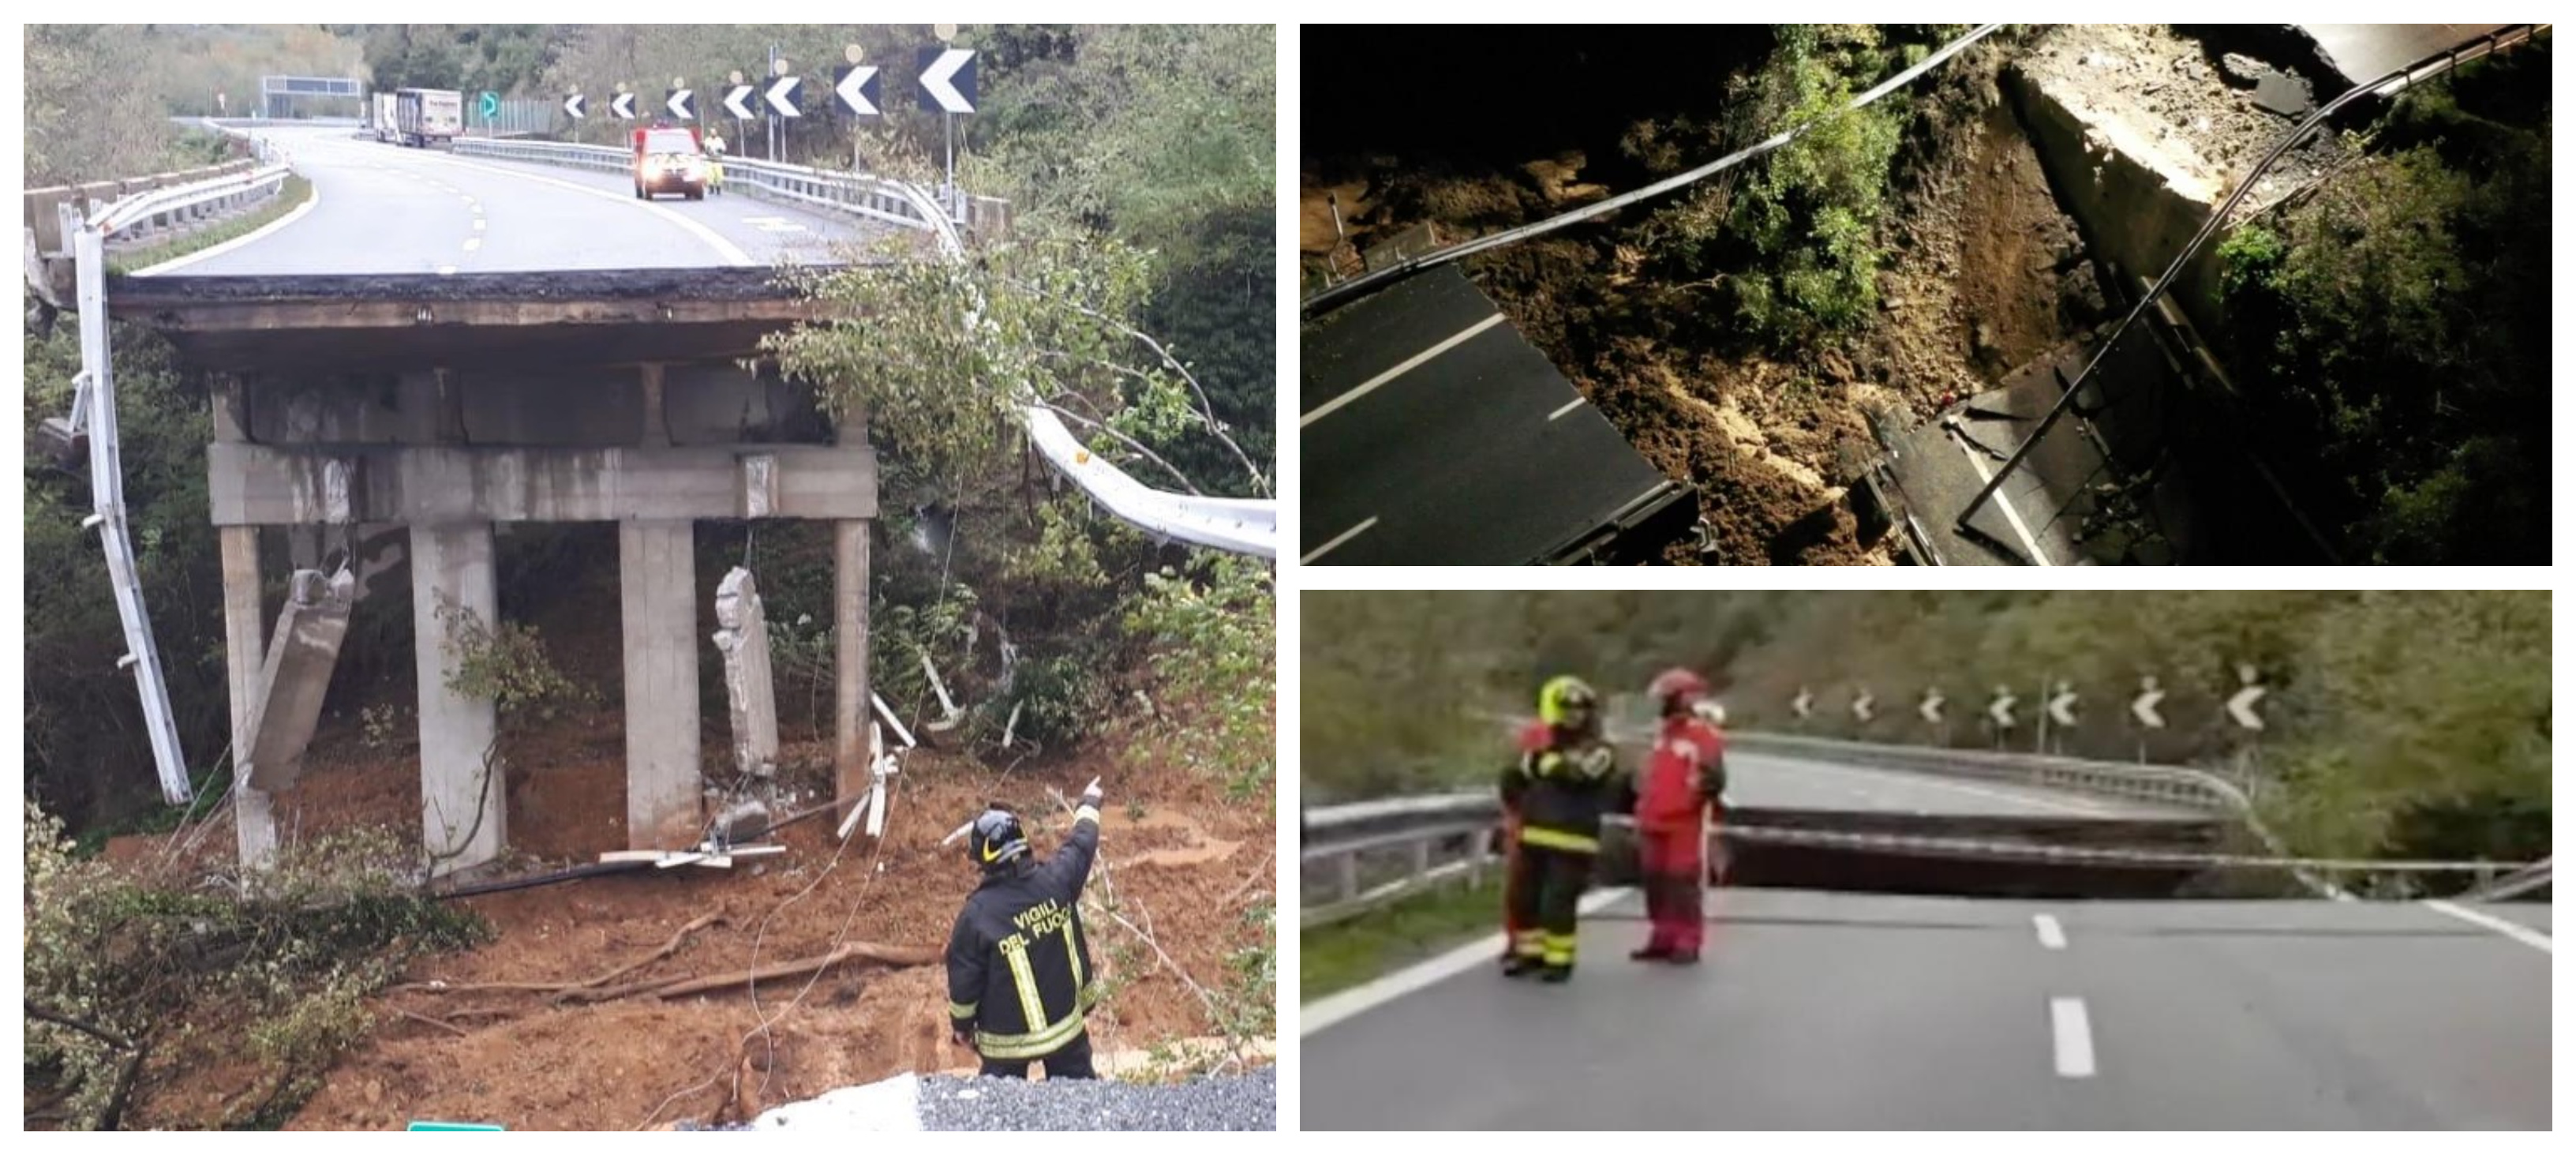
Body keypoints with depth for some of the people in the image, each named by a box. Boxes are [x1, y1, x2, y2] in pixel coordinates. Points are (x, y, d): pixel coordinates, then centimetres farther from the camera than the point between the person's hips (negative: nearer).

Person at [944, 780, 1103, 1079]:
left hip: (1007, 1037, -3)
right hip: (1066, 1023, 3)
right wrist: (1090, 802, 26)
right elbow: (1081, 843, 6)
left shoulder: (977, 914, -24)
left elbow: (963, 979, -13)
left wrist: (961, 1025, 5)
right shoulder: (1055, 880, -16)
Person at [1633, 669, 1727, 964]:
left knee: (1683, 882, -6)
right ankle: (1663, 939, 20)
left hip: (1685, 823, -8)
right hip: (1654, 822, 8)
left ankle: (1687, 943, 0)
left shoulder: (1704, 735, -10)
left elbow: (1714, 779, -14)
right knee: (1656, 882, 11)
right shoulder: (1663, 733, 18)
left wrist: (1711, 782, -32)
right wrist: (1643, 809, 30)